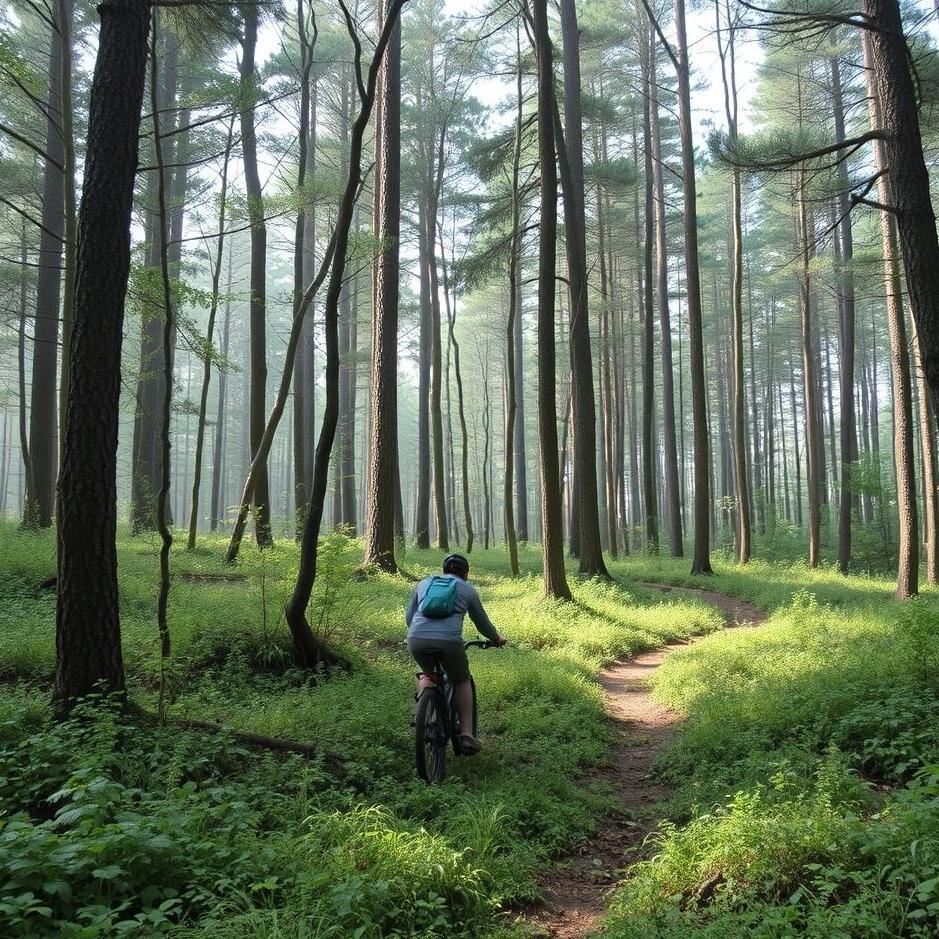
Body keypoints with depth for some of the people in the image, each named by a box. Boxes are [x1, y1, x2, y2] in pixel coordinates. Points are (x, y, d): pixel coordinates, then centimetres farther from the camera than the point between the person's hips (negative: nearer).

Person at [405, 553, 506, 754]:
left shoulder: (424, 583, 26)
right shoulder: (467, 589, 20)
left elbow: (408, 616, 27)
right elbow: (482, 622, 27)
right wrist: (497, 639, 44)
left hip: (417, 640, 2)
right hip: (448, 641, -2)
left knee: (427, 674, 33)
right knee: (462, 682, 22)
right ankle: (466, 735, 17)